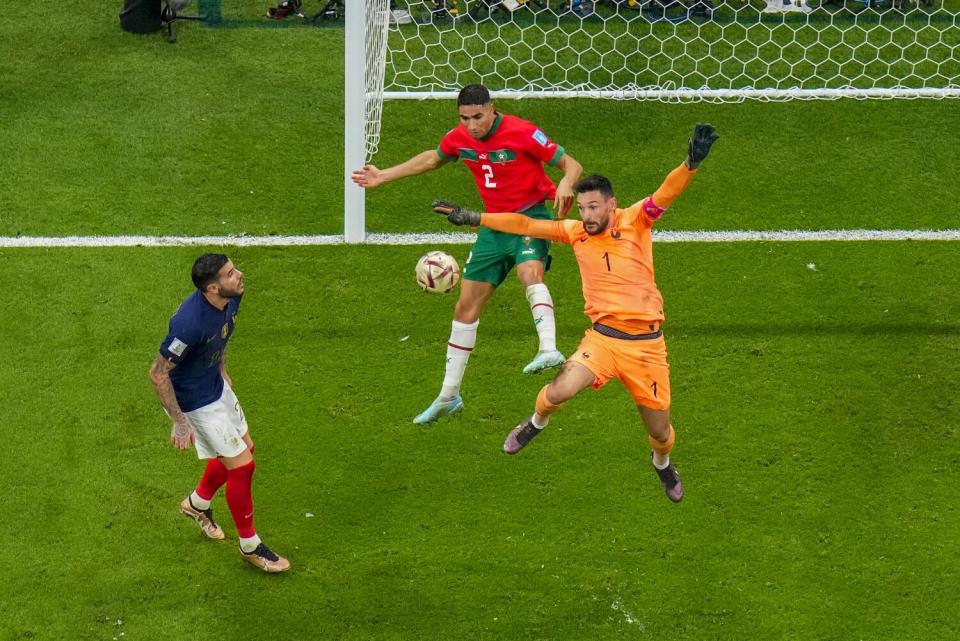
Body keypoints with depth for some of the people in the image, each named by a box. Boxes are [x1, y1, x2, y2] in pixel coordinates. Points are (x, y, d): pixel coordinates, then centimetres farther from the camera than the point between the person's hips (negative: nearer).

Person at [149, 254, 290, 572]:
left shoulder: (232, 298, -13)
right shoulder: (190, 322, -38)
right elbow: (158, 373, -28)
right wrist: (179, 422, -22)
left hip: (217, 386, 9)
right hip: (194, 401, -9)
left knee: (243, 447, 22)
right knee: (242, 465, -2)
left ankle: (197, 503, 49)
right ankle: (249, 546, 19)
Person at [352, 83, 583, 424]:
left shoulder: (522, 133, -18)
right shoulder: (459, 139, -1)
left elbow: (570, 163, -13)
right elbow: (433, 158, 22)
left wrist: (565, 184, -37)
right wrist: (382, 176, 21)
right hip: (494, 224, 6)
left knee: (530, 273, -38)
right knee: (466, 305, 7)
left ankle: (549, 349, -54)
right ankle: (449, 396, 18)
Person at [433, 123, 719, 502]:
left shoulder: (634, 221, -6)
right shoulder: (575, 232, 3)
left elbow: (667, 193, -22)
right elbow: (525, 225, 8)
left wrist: (691, 164, -41)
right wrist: (471, 218, 7)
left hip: (646, 343, -1)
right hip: (602, 337, 1)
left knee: (660, 432, 6)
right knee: (559, 392, -23)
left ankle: (663, 465, 44)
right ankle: (536, 424, 14)